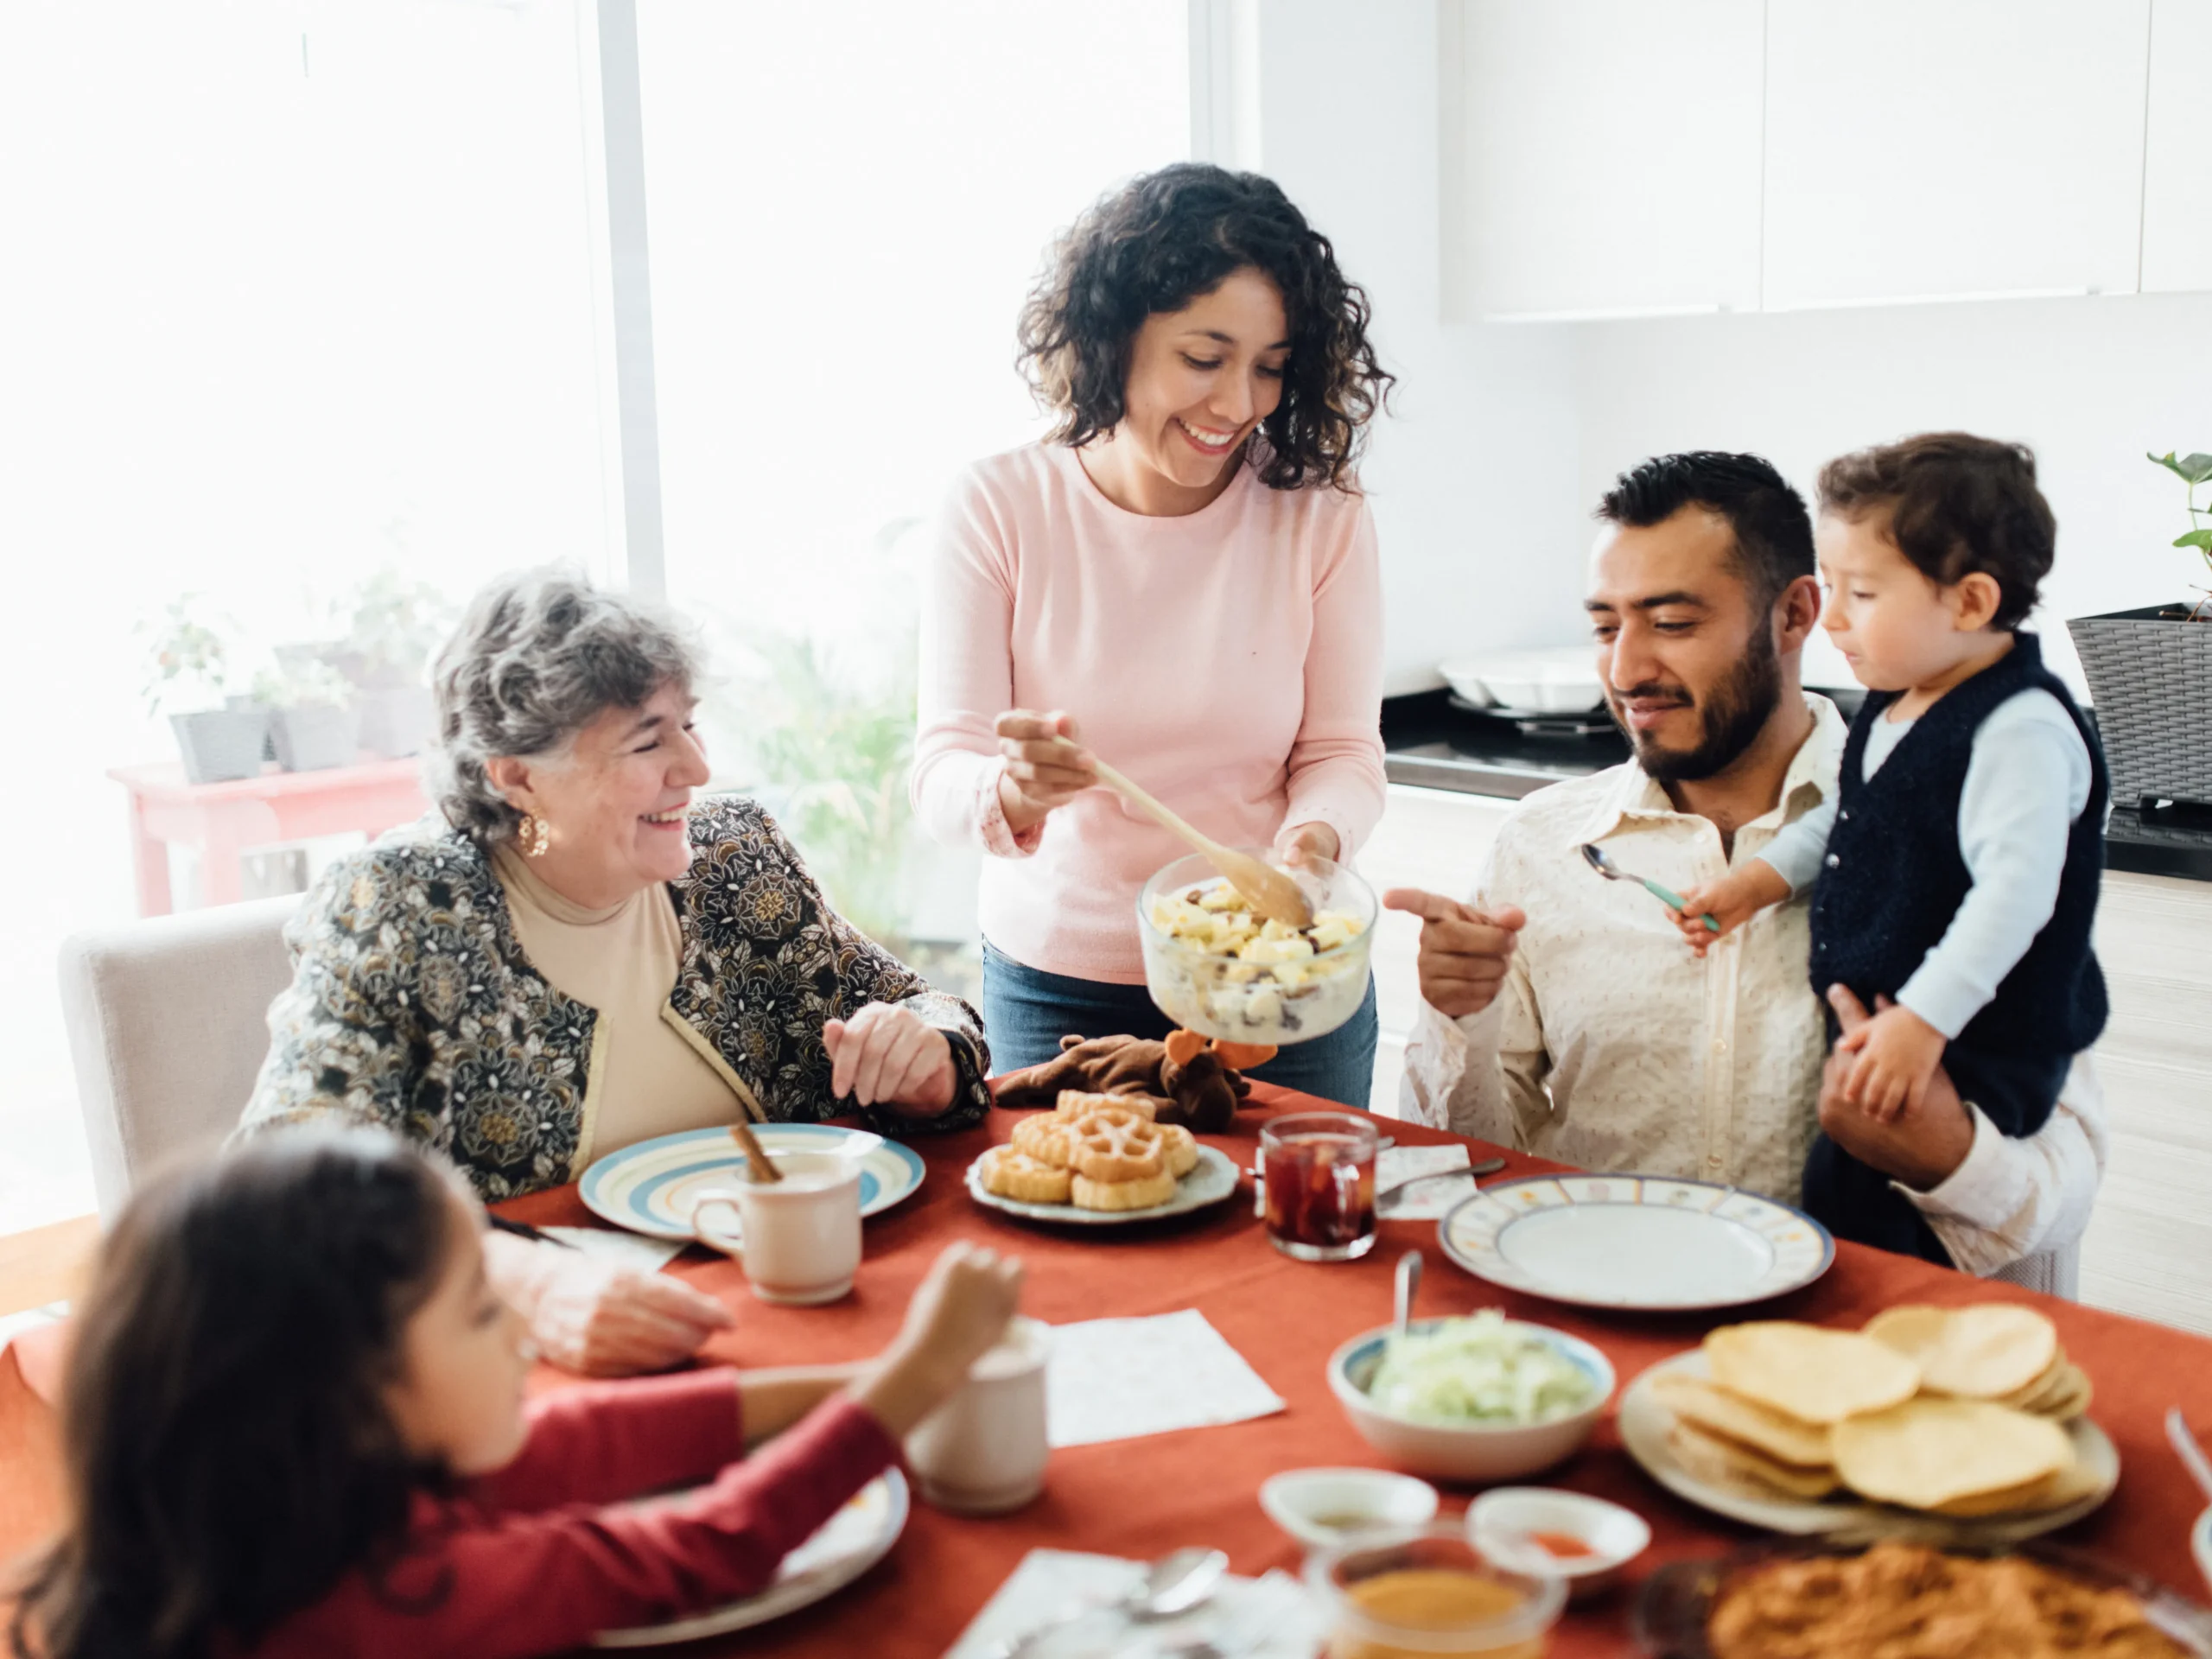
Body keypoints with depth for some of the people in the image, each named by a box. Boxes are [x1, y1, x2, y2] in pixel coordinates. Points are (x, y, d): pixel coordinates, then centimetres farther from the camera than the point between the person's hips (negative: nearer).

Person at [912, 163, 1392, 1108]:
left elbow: (1343, 751, -4)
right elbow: (941, 773, -13)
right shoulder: (1001, 508, -9)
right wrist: (1012, 790, -35)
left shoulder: (1322, 518, -7)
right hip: (1055, 986, 0)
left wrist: (1313, 838, -26)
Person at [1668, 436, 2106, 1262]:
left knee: (1849, 1194, -19)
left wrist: (1923, 1021, -32)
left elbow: (2015, 890, -28)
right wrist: (1762, 877, 16)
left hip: (1976, 1044, -9)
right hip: (1879, 1019, 10)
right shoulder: (1894, 707, 9)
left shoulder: (2022, 730, -20)